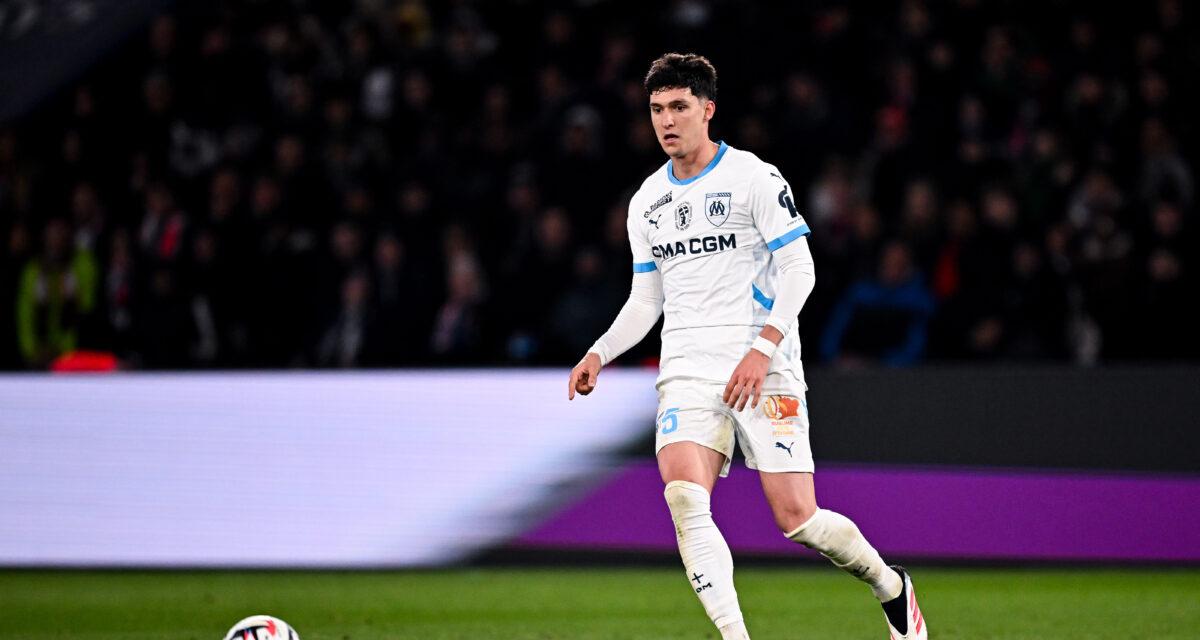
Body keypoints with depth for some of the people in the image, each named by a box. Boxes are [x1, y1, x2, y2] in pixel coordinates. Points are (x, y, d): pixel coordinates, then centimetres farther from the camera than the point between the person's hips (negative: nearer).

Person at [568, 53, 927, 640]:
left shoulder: (754, 178, -3)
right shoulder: (646, 201, 14)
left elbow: (799, 270, -7)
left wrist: (763, 348, -19)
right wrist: (599, 354, 4)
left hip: (764, 371, -4)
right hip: (688, 372, 4)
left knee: (796, 519, -8)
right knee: (683, 498, -21)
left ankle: (892, 588, 21)